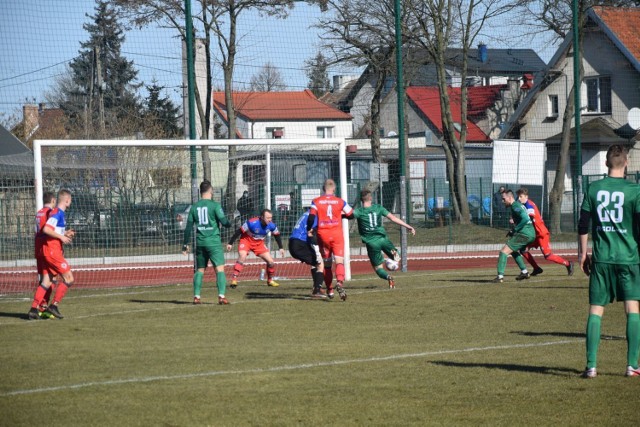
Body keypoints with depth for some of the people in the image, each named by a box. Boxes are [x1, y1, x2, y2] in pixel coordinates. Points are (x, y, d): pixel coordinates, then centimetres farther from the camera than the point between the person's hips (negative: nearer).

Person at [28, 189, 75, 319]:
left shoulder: (59, 213, 17)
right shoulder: (57, 213, -13)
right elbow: (46, 229, -23)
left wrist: (65, 234, 13)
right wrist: (61, 237, -17)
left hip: (49, 251, 9)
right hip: (53, 250, -9)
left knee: (46, 282, 6)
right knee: (69, 278, -6)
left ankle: (34, 309, 2)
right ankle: (54, 306, -7)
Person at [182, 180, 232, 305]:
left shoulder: (194, 207, 7)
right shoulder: (215, 205, -7)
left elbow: (189, 227, 8)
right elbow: (223, 221, -11)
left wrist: (185, 244, 13)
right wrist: (229, 224, 13)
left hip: (200, 242, 5)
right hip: (213, 241, -5)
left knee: (200, 270, 15)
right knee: (220, 269, -6)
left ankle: (196, 296, 11)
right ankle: (221, 296, -17)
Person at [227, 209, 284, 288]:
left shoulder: (271, 225, -17)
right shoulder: (252, 223, -31)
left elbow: (277, 235, 3)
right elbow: (239, 231, -22)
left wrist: (280, 248, 2)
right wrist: (230, 243, -21)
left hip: (259, 244, 5)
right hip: (246, 241, -5)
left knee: (271, 262, -1)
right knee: (242, 257, -30)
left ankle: (270, 280, 23)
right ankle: (234, 280, -27)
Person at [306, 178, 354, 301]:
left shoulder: (316, 201, 0)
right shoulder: (340, 201, 2)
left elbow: (311, 217, -9)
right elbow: (351, 215, 9)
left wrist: (309, 229, 7)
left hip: (323, 235, 1)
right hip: (337, 235, -1)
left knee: (326, 264, 13)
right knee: (339, 261, -8)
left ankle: (329, 290, 17)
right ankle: (340, 282, -35)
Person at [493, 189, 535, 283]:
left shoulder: (515, 206, -13)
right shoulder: (519, 204, 18)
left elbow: (525, 219, -25)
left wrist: (514, 230, -18)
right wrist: (514, 230, 15)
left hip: (524, 234, -10)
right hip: (531, 233, 10)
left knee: (504, 251, -11)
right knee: (514, 250, 32)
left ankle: (500, 276, -17)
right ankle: (524, 272, 31)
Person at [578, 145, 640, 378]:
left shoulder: (593, 188, 3)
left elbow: (583, 224, 5)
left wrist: (582, 253, 15)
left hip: (601, 258, 2)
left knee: (595, 310, 4)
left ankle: (591, 365, -2)